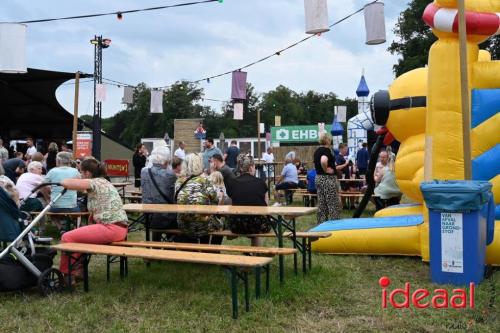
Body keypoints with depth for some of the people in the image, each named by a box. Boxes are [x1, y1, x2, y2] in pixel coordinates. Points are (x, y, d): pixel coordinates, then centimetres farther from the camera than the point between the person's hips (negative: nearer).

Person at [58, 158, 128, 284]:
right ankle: (77, 271, 27)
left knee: (67, 237, -7)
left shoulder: (96, 182, -9)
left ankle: (64, 274, 7)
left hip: (111, 229, -11)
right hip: (119, 229, 11)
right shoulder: (103, 183, 21)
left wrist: (63, 182, 4)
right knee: (77, 234, 24)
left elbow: (65, 182, -15)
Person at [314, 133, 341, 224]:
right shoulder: (326, 150, -14)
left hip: (318, 178, 9)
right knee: (333, 204, -2)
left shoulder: (317, 151, 12)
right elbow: (323, 161, -34)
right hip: (328, 179, -9)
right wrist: (326, 170, -19)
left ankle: (321, 223, 15)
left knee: (321, 204, 11)